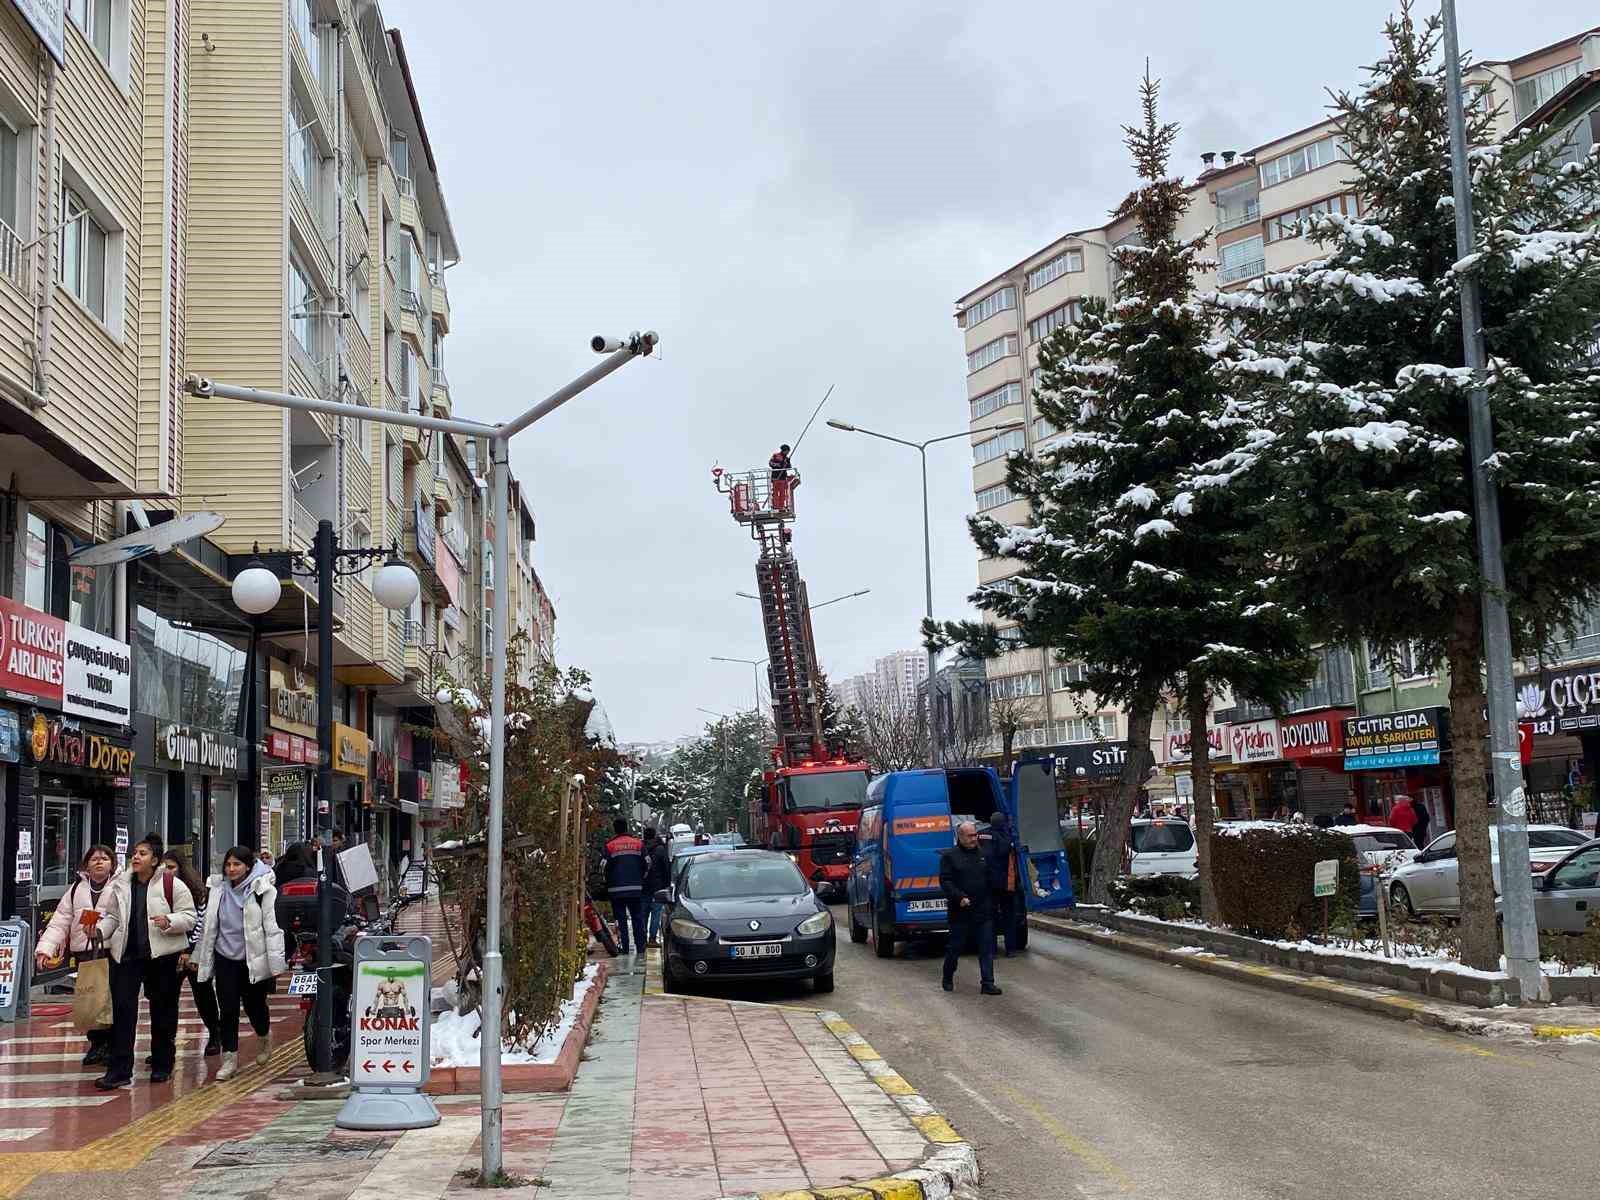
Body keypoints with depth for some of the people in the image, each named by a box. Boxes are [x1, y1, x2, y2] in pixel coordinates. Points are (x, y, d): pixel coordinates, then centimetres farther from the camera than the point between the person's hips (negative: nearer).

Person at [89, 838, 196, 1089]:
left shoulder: (172, 885, -5)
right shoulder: (120, 884, 7)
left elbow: (189, 917, -5)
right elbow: (111, 915, 13)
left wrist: (168, 922, -23)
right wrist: (99, 929, -6)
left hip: (161, 955, -3)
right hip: (126, 953, 3)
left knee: (163, 1011, 9)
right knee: (122, 1008, -4)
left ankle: (162, 1066, 24)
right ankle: (119, 1070, -2)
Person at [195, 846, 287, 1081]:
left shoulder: (263, 890, -9)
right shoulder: (219, 889, 5)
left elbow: (272, 927, -12)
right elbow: (210, 926, 13)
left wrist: (276, 963, -16)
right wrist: (203, 959, 15)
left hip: (254, 959, -3)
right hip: (226, 958, 3)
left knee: (254, 1006, 8)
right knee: (227, 1009, -1)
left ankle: (264, 1036, 39)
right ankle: (229, 1058, 7)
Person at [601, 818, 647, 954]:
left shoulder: (609, 846, -5)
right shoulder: (638, 844, 4)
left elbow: (604, 867, -6)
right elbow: (645, 866, 6)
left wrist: (608, 883, 10)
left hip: (616, 889, -2)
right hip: (636, 888, 2)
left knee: (621, 919, 3)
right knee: (638, 918, 8)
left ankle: (624, 949, 1)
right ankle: (641, 948, 4)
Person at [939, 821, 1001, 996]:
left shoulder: (983, 854, 12)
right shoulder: (949, 856, -2)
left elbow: (991, 880, 20)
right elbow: (945, 881, -8)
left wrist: (993, 901, 12)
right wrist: (959, 897, -20)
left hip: (984, 911, 4)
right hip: (960, 912, -4)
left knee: (987, 949, -1)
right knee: (955, 947, 7)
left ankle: (988, 984, 2)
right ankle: (948, 979, 26)